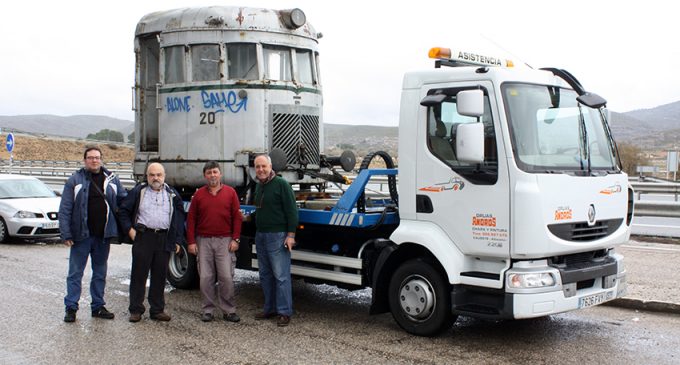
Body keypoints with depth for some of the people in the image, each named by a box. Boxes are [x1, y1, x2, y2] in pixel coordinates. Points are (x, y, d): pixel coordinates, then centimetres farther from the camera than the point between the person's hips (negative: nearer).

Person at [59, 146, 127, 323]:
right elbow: (65, 209, -6)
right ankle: (71, 308, 11)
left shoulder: (112, 179, 6)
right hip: (81, 235, -3)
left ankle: (98, 306, 23)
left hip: (103, 235, 3)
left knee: (100, 273, 13)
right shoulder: (75, 180, -3)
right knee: (75, 273, 3)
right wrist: (66, 234, -12)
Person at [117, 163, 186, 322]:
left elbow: (180, 217, 13)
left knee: (160, 276, 6)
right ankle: (136, 310, 10)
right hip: (143, 237, -2)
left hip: (164, 239, 2)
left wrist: (178, 240, 7)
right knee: (139, 274, 1)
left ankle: (157, 310, 15)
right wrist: (129, 229, -1)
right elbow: (123, 211, 10)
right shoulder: (138, 192, 6)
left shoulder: (172, 194, 12)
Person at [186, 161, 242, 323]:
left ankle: (228, 310, 9)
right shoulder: (199, 194, 7)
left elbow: (237, 217, 2)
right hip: (203, 241, 2)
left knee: (226, 277, -2)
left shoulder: (230, 192, 3)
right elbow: (191, 219, 7)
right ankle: (208, 310, 15)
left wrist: (235, 239, -4)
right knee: (206, 278, 4)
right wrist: (191, 242, 1)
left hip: (225, 241, -1)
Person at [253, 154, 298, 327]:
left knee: (281, 276, -6)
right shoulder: (258, 186, 15)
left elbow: (292, 210, -14)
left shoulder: (281, 184, -10)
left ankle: (284, 312, -1)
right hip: (260, 235, 8)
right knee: (265, 275, 13)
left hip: (277, 236, -8)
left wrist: (290, 235, -18)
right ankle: (270, 308, 22)